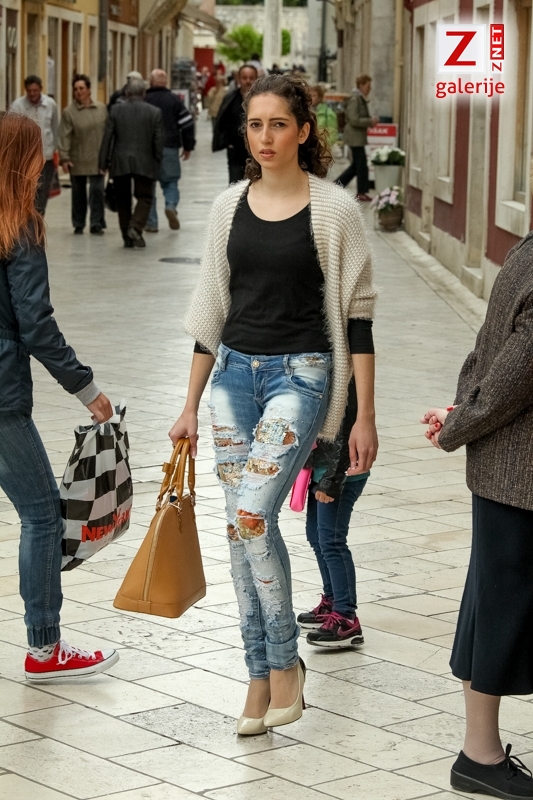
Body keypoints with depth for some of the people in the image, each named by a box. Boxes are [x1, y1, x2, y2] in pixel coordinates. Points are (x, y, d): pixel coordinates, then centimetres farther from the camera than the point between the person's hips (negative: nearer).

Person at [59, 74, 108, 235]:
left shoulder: (101, 109, 2)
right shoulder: (69, 112, -5)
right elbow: (64, 137, -8)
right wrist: (64, 158, -15)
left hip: (97, 159, 1)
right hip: (77, 160, -1)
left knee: (97, 190, -3)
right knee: (78, 192, 8)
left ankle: (97, 224, 3)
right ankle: (78, 225, 19)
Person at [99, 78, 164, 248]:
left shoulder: (116, 110, -1)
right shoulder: (154, 112, -2)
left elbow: (107, 138, -1)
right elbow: (158, 141, -2)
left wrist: (103, 163, 5)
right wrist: (158, 163, 9)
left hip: (120, 163, 1)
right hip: (144, 163, -1)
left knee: (123, 200, 12)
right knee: (144, 197, 8)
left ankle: (127, 237, 13)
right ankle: (135, 227, -14)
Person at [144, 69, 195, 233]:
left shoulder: (144, 100, -1)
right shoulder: (175, 100, 3)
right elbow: (187, 123, 1)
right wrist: (188, 146, 10)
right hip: (170, 148, 1)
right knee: (170, 181, 13)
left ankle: (151, 223, 4)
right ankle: (171, 205, -16)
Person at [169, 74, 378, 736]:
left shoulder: (333, 209, -6)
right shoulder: (229, 205, 7)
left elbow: (356, 313, -5)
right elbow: (211, 309, 12)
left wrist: (365, 416, -7)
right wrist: (191, 405, 12)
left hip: (301, 374, -5)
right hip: (235, 372, 5)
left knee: (252, 515, -19)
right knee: (241, 528, 5)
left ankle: (286, 660, 0)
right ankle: (260, 677, 16)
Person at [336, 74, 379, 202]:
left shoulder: (361, 99, 14)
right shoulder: (354, 100, -17)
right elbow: (354, 120, -22)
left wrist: (371, 120, 6)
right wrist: (370, 121, -17)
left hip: (359, 137, 10)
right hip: (355, 137, -10)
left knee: (356, 165, 15)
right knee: (361, 164, -3)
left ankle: (336, 185, 20)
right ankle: (361, 193, 6)